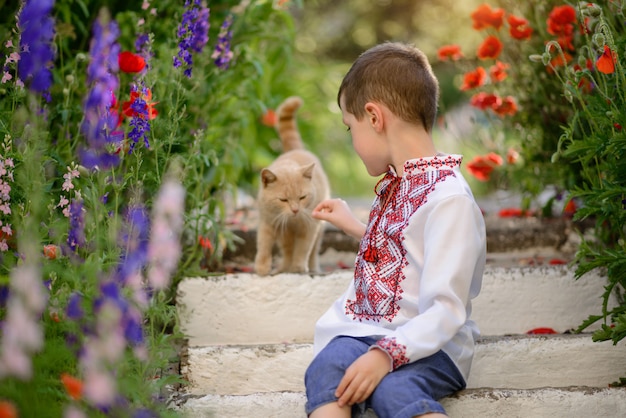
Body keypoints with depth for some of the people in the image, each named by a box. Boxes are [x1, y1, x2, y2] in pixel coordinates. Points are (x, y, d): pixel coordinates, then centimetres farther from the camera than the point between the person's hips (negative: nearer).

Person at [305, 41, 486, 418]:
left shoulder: (448, 198, -15)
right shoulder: (396, 183, 14)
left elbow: (445, 311, -21)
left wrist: (385, 354, -31)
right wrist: (354, 226, 34)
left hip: (429, 345, -7)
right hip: (367, 331, 7)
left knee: (393, 387, -39)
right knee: (326, 368, -27)